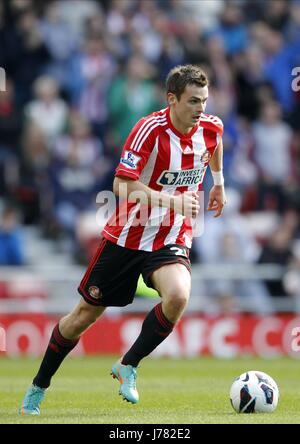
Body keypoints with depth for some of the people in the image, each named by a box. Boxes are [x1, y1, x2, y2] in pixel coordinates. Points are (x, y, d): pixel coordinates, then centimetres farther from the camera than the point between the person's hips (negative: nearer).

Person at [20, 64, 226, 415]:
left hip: (171, 240, 3)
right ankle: (38, 387, 27)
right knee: (85, 314, 7)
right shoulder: (150, 129, -22)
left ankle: (128, 366, -8)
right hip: (126, 237, -3)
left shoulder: (211, 127, -5)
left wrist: (218, 181, 25)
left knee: (178, 296, -29)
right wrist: (173, 201, -34)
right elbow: (122, 186, -27)